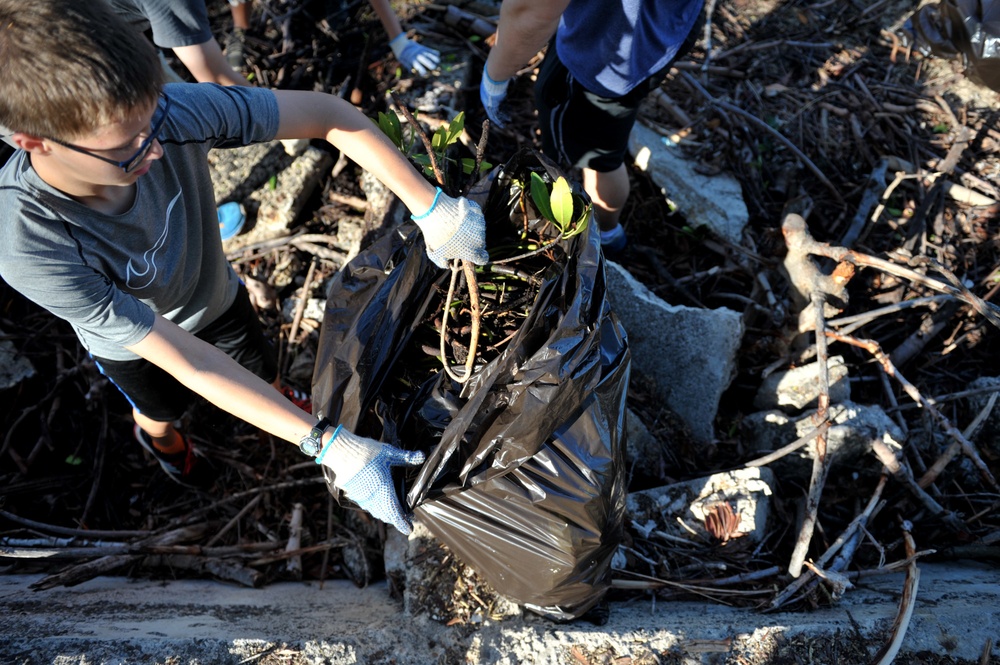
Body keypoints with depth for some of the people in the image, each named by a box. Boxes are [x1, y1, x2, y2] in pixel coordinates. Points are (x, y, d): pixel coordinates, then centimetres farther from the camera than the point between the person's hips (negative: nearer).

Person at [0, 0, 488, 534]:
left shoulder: (170, 112, -40)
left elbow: (326, 113, -29)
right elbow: (185, 361, -41)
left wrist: (431, 208, -35)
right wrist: (328, 446, -43)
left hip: (216, 296, 2)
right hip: (135, 345, -1)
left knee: (264, 375, 29)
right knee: (163, 408, 31)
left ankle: (278, 405, 66)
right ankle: (156, 434, 68)